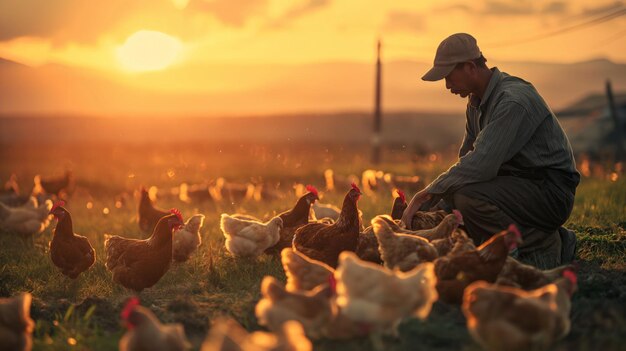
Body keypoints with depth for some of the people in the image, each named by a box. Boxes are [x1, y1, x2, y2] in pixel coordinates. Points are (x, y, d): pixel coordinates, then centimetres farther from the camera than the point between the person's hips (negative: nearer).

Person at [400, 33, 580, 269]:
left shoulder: (513, 101, -22)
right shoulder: (476, 103, 11)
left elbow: (481, 165, -30)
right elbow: (467, 161, 16)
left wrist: (427, 194, -22)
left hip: (549, 190, -10)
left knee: (469, 197, -29)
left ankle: (544, 245, -11)